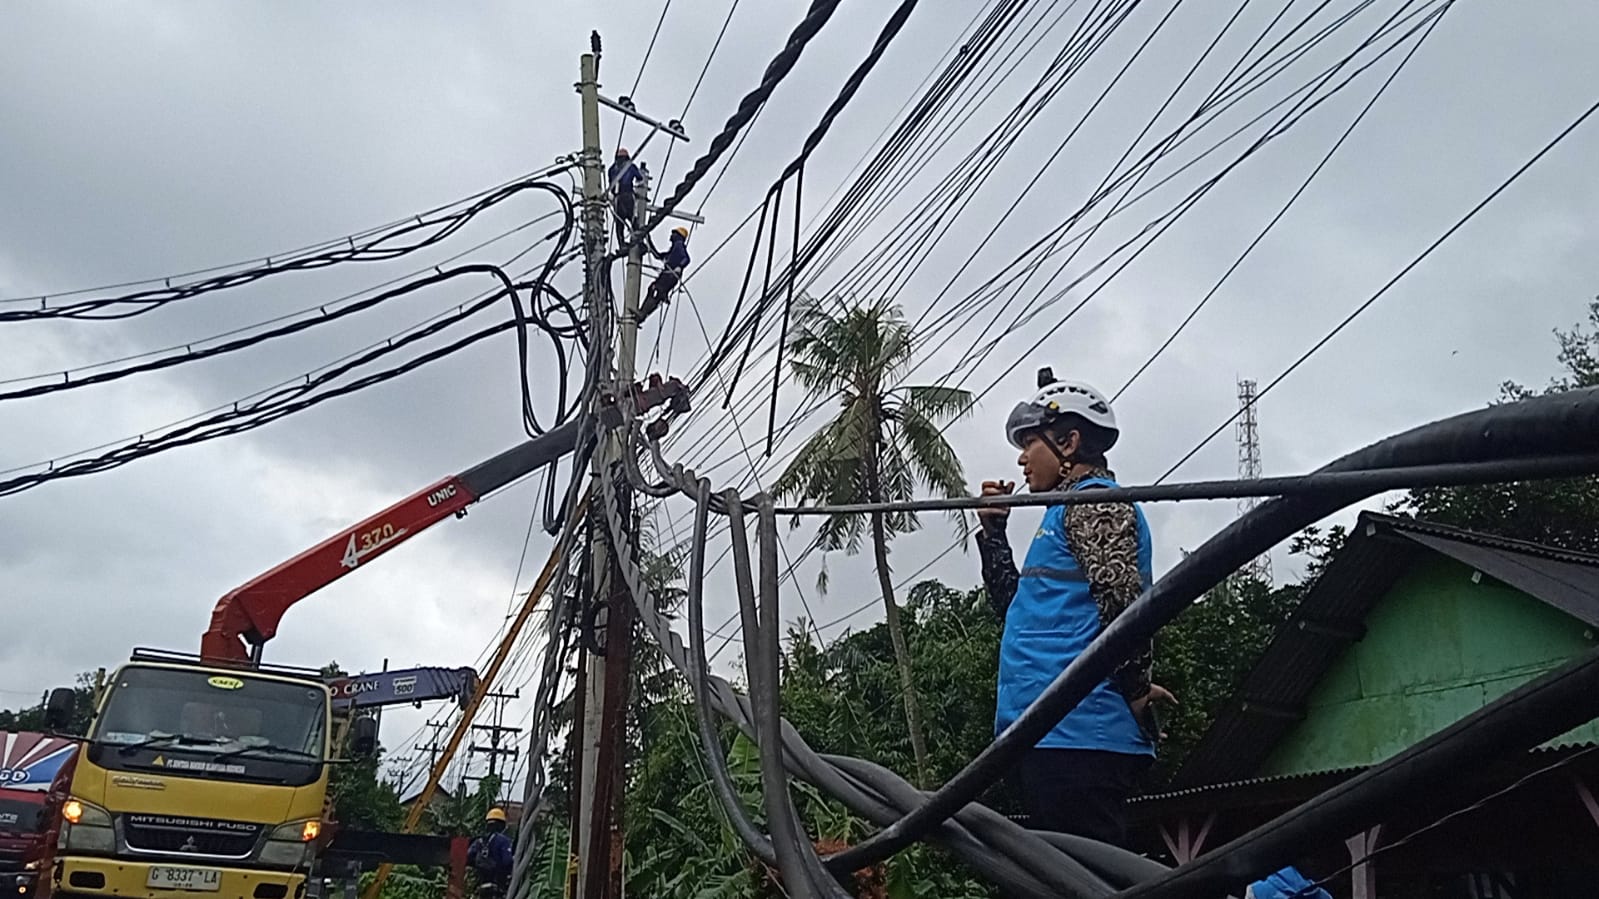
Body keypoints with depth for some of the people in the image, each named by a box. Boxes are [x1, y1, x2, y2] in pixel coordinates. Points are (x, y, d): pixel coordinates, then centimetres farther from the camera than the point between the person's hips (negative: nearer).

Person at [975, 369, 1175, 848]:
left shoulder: (1094, 499, -4)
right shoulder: (1069, 509, 26)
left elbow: (1122, 594, -20)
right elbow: (1015, 604, 31)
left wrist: (1135, 689, -14)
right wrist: (993, 531, 23)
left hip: (1078, 734, -10)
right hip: (1050, 737, 10)